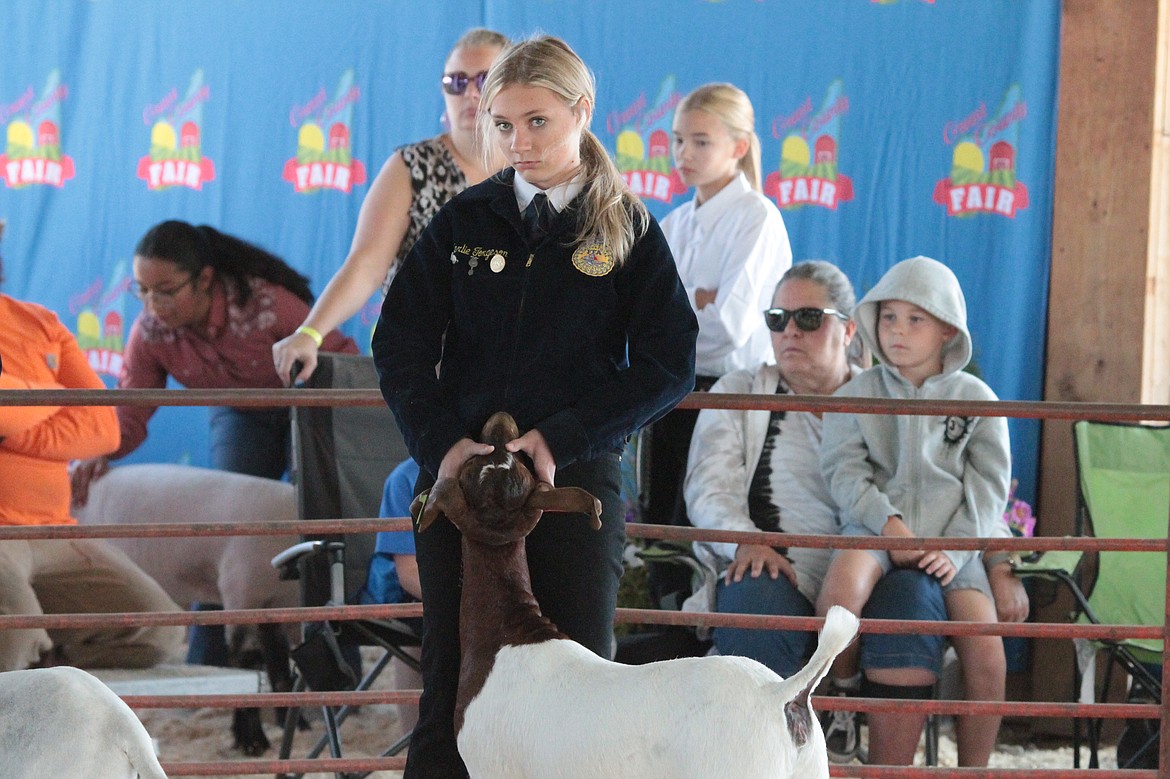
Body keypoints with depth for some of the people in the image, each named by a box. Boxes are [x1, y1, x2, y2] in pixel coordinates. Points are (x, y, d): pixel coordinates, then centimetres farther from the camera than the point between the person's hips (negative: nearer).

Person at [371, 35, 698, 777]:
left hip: (575, 478, -1)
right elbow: (401, 347, 6)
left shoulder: (629, 231, 2)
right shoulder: (464, 221, 7)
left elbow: (669, 365, -4)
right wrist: (442, 442, -10)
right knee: (452, 686, 4)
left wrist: (559, 439, -13)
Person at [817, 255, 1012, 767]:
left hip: (952, 540, 1)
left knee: (986, 656, -17)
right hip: (875, 527, -1)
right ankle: (840, 692, -11)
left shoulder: (976, 400, 11)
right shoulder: (856, 395, 10)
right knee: (843, 582, -37)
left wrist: (954, 550, -10)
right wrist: (888, 523, -17)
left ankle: (972, 770, 0)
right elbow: (844, 471, 0)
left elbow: (988, 486, 5)